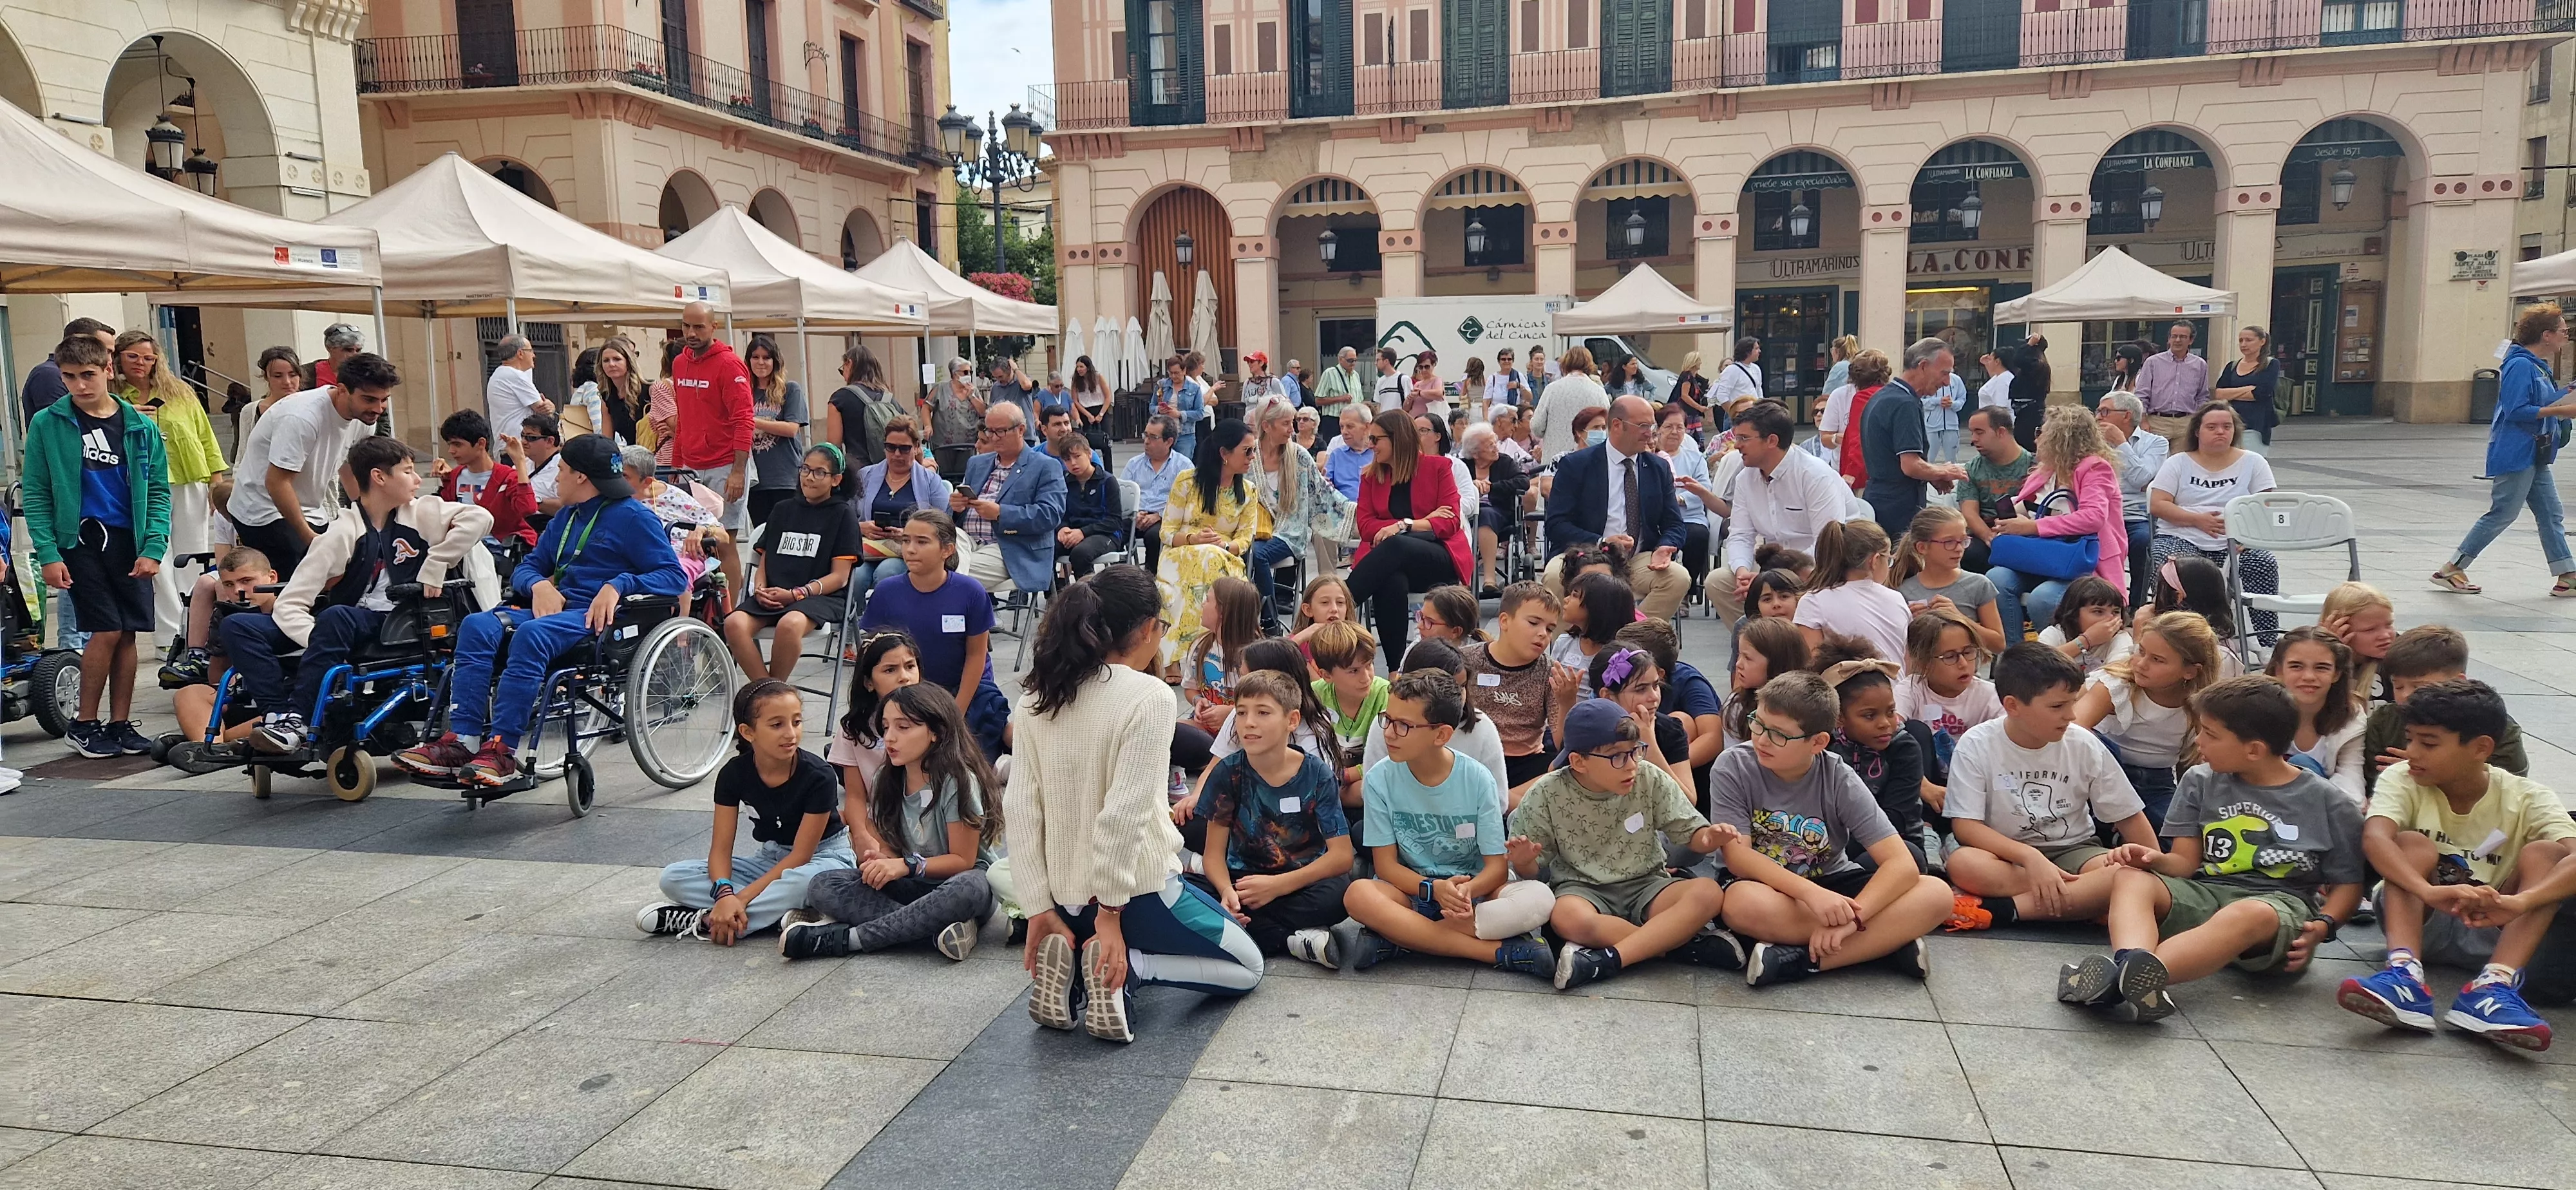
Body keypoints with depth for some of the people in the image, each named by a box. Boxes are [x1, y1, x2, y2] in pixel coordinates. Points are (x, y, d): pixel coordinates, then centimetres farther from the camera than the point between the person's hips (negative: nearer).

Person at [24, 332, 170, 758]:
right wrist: (48, 554, -9)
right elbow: (36, 495, -1)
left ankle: (120, 724, 16)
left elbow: (158, 491, 4)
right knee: (107, 631, -8)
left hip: (131, 545, 3)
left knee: (127, 634, 5)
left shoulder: (140, 426, 4)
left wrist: (153, 548, -6)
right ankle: (83, 725, 8)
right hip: (79, 543, -2)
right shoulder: (47, 425, -1)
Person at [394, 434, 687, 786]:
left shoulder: (634, 517, 0)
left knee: (532, 635, -35)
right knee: (477, 626, -17)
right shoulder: (567, 518, 26)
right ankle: (461, 741, -27)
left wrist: (617, 586, -23)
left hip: (601, 617, -8)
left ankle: (503, 750, -35)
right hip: (557, 606, 8)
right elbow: (526, 568, 24)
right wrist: (539, 585, 0)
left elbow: (675, 576, -9)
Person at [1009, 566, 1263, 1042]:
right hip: (1136, 887, -6)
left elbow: (1020, 809, -3)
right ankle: (1126, 968, -7)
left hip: (1066, 894, 6)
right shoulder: (1150, 695, -17)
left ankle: (1071, 965, 4)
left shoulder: (1035, 699, 1)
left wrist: (1041, 909, -1)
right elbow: (1125, 813, -23)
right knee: (1247, 968, 17)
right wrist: (1110, 910, -18)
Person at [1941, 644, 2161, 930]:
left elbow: (2129, 817, 5)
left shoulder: (2085, 746, -4)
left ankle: (2002, 910, -30)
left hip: (2072, 850, 2)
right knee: (1963, 863, -36)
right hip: (2008, 855, -2)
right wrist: (2030, 857, -28)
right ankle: (2085, 903, -25)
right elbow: (1965, 825, -15)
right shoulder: (1977, 745, -11)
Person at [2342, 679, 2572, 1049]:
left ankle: (2495, 986, -38)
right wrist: (2429, 891, -49)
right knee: (2412, 844, -25)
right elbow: (2374, 837, -31)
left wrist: (2518, 902, -47)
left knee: (2544, 853, -20)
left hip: (2492, 932, 1)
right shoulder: (2401, 781, -9)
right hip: (2420, 921, 0)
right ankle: (2405, 977, -46)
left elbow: (2573, 856, -28)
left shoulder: (2525, 799, -8)